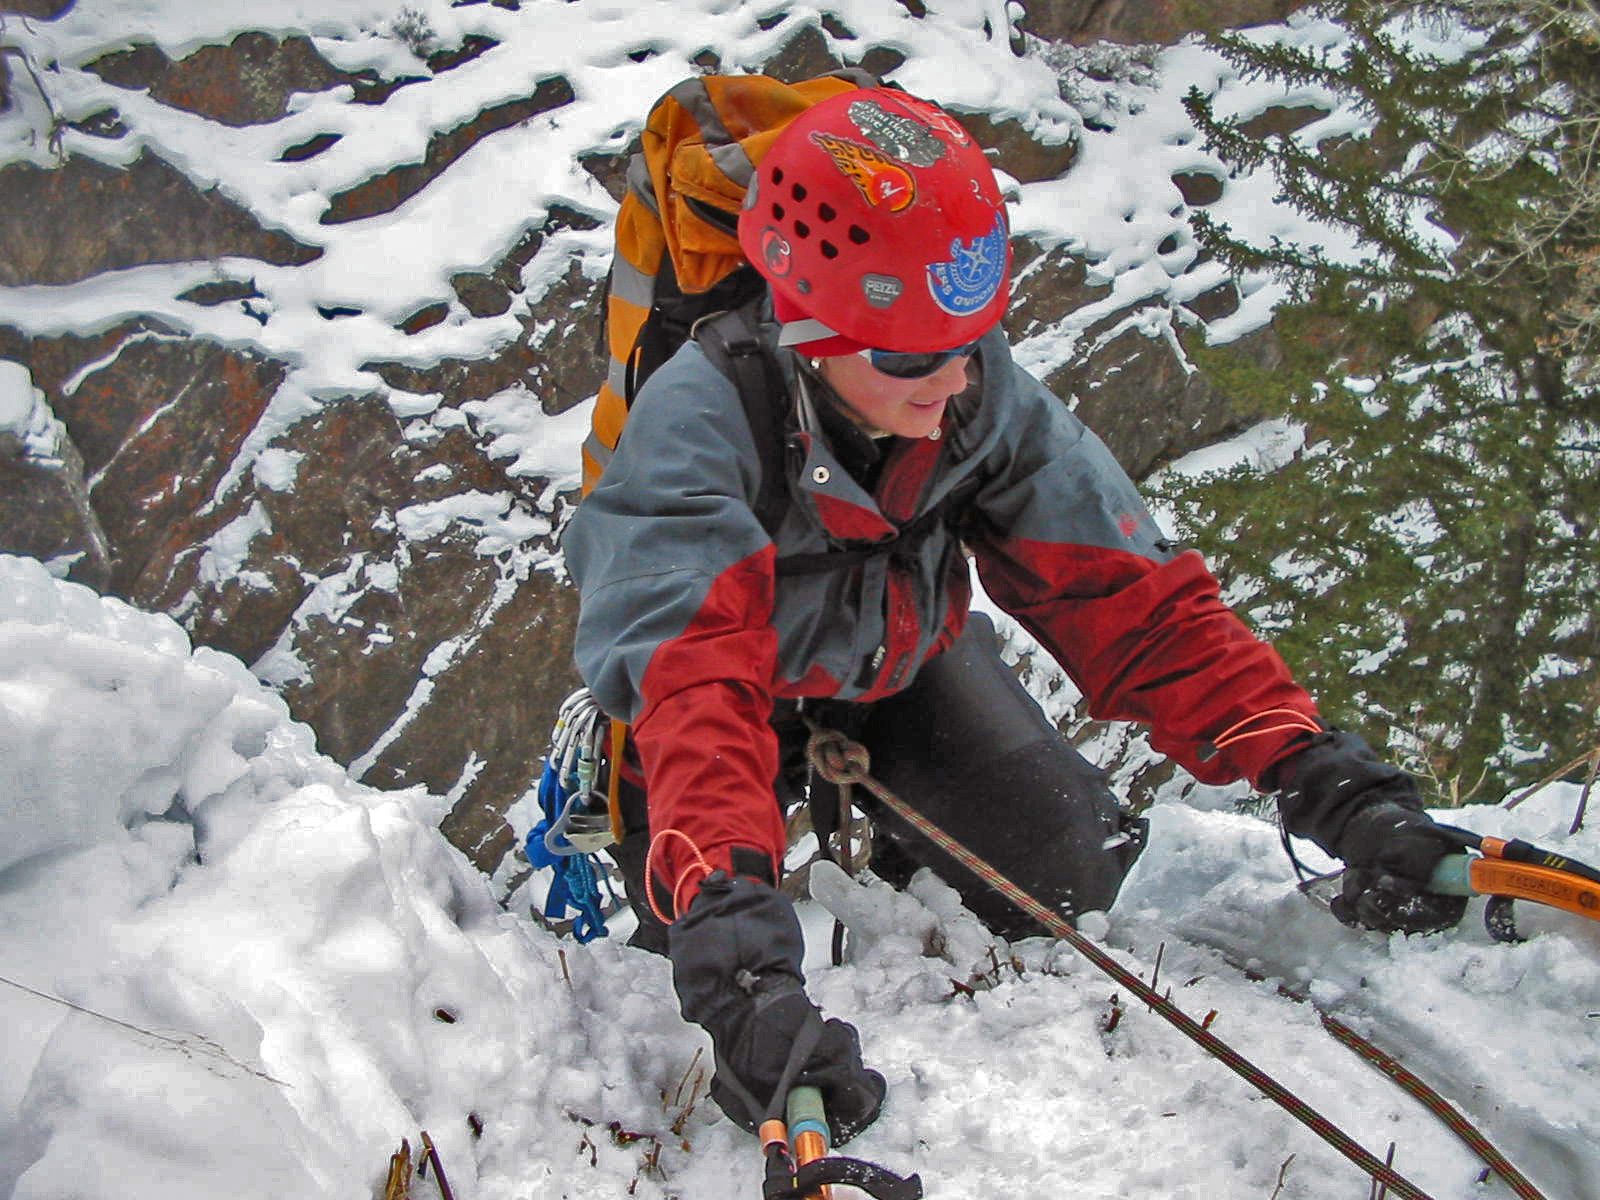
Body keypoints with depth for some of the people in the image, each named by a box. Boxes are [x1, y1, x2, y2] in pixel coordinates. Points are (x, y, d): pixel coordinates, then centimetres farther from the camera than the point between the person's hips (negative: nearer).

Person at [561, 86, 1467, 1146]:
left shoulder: (985, 398, -26)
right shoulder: (697, 422, -39)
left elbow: (1129, 599, -28)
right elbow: (693, 681, -52)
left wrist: (1328, 782, -41)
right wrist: (732, 952, -67)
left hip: (904, 657, 3)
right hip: (745, 671, -2)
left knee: (1074, 868, -8)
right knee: (695, 942, -11)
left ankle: (895, 852, 26)